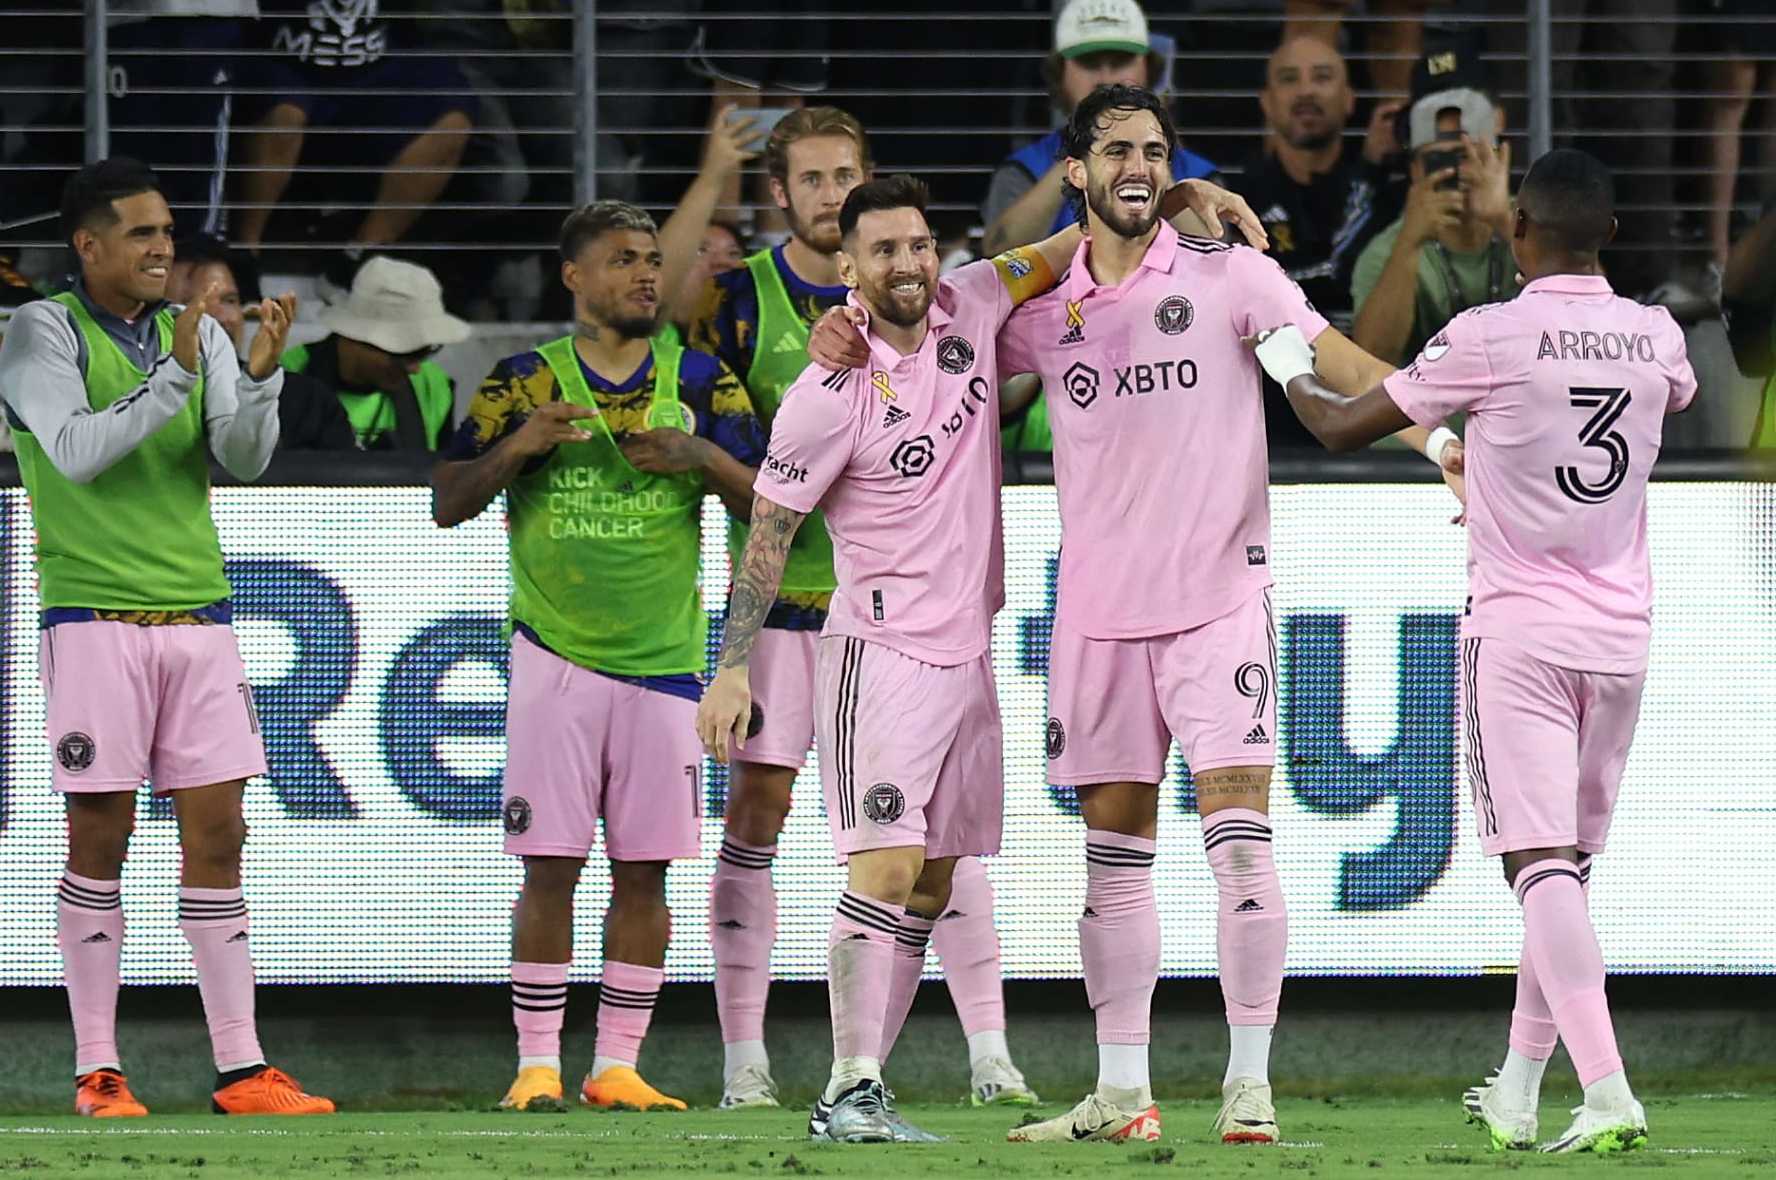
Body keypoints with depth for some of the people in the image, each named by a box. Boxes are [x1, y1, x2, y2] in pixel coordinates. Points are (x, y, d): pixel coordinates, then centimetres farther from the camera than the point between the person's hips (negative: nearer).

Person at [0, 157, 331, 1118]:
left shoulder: (195, 330, 11)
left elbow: (242, 461, 2)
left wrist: (260, 374, -15)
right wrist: (173, 377, -21)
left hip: (197, 614, 5)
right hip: (93, 615, -5)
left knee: (216, 831, 2)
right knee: (100, 835, -3)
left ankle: (241, 1069, 3)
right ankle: (97, 1071, 3)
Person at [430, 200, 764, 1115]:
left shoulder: (701, 382, 8)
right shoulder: (525, 382, 3)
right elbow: (447, 505, 2)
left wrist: (702, 458, -13)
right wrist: (516, 446, -15)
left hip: (663, 658, 2)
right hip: (556, 654, -2)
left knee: (644, 869, 2)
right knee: (550, 865, -4)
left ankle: (617, 1065, 7)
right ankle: (536, 1064, 2)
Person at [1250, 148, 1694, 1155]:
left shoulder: (1492, 339, -11)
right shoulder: (1656, 337, 4)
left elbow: (1344, 429, -3)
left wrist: (1290, 368, 19)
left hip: (1518, 632, -5)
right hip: (1621, 633, 5)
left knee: (1543, 867, -10)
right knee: (1568, 869, 16)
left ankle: (1608, 1092, -25)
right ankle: (1518, 1091, 24)